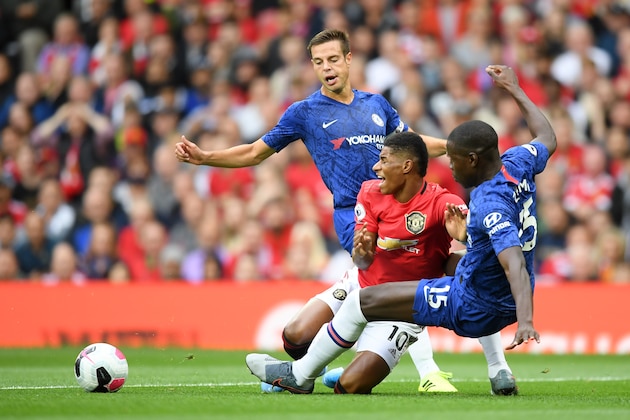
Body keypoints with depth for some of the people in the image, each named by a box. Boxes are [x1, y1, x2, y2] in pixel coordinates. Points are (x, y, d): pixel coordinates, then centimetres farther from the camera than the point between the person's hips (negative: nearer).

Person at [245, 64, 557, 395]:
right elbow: (547, 138, 16)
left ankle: (299, 375, 15)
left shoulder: (490, 207, -30)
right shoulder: (518, 164, -6)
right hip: (505, 304, 9)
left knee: (364, 301, -3)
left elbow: (515, 264, -42)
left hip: (473, 309, -9)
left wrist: (525, 320, -54)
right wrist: (514, 89, 26)